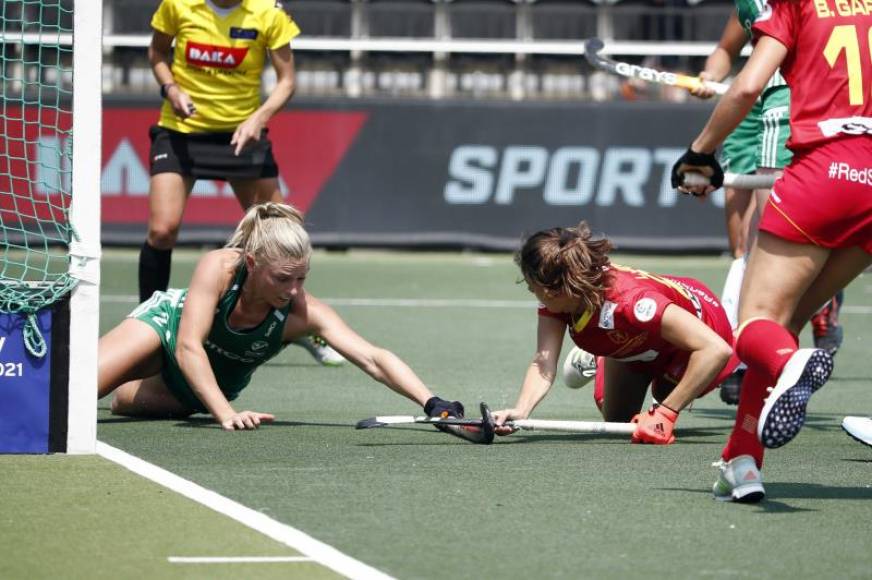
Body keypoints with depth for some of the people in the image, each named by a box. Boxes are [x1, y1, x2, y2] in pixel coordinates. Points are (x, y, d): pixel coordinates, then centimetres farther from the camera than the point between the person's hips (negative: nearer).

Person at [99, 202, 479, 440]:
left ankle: (125, 397, 36)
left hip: (213, 385, 3)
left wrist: (433, 404, -56)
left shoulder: (304, 313, -34)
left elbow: (372, 359, -41)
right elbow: (188, 348, -42)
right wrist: (225, 414, -54)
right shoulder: (219, 267, -38)